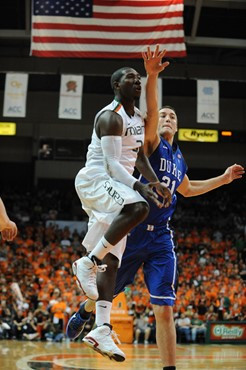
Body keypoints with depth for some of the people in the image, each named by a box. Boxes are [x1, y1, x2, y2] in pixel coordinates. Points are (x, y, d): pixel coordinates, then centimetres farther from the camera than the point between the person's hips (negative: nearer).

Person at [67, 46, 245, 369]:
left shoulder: (179, 159, 16)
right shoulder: (152, 144, -2)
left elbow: (187, 189, 36)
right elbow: (150, 112, -21)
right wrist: (151, 76, -35)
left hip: (160, 237, 4)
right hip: (132, 231, -4)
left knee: (165, 309, -6)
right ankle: (85, 312, 47)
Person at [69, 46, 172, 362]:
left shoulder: (139, 118, 16)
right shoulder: (110, 117, -13)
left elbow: (139, 157, 25)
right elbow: (112, 163, -21)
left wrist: (155, 182, 8)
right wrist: (139, 187, -32)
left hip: (117, 187, 9)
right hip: (95, 180, -9)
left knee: (110, 262, -2)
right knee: (139, 207, -37)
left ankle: (102, 330, -7)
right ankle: (87, 262, -24)